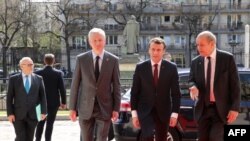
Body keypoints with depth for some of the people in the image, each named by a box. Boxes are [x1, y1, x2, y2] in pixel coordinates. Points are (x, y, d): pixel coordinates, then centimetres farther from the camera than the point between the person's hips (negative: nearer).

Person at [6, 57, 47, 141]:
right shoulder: (13, 79, 1)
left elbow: (42, 96, 4)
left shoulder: (38, 79, 6)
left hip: (32, 114, 2)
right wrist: (10, 113, -7)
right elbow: (9, 97, 0)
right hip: (18, 115, -2)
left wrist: (43, 112, -4)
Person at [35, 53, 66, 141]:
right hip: (54, 102, -2)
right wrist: (63, 102, 2)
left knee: (40, 123, 15)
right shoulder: (58, 73, -8)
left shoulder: (38, 73, -5)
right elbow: (62, 89, -7)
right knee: (50, 124, 3)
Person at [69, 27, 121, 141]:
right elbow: (75, 85, 1)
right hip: (85, 108, 1)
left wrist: (116, 108, -2)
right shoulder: (81, 59, -1)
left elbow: (116, 86, 1)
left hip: (104, 108, -1)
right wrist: (72, 107, 0)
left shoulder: (113, 60, -2)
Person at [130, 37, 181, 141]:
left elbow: (176, 93, -2)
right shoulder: (140, 67, -3)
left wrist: (175, 113, -8)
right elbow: (134, 92, 1)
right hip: (145, 111, -1)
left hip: (163, 112, 2)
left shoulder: (171, 68, -3)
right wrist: (134, 113, -4)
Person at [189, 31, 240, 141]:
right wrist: (193, 86, -14)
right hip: (203, 108, 4)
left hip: (221, 108, -4)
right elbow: (192, 80, 12)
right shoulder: (195, 62, 6)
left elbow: (235, 84, -5)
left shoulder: (227, 58, -5)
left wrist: (235, 108, -10)